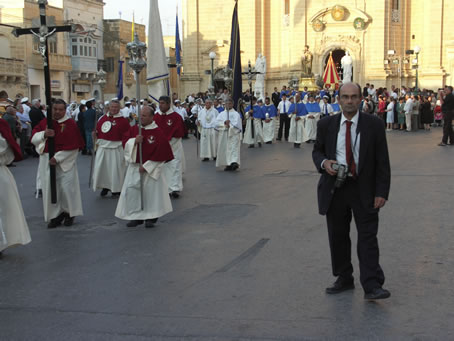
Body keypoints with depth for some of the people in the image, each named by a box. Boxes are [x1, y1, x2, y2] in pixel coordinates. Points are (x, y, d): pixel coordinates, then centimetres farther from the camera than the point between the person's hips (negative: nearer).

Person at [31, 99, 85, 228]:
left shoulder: (70, 124, -5)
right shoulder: (44, 122, 9)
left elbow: (74, 146, -10)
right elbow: (33, 138, 5)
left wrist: (58, 158, -15)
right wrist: (44, 134, -16)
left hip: (65, 161, -4)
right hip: (47, 161, 4)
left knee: (66, 188, -2)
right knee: (50, 188, 4)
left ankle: (69, 214, 17)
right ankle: (56, 215, 14)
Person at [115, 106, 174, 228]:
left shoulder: (158, 133, -11)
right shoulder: (133, 129, 5)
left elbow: (161, 152, -14)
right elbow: (125, 142, 4)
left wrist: (146, 166, -15)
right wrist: (134, 141, -18)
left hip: (151, 168, -4)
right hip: (134, 166, 5)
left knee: (151, 191, 1)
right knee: (131, 190, 0)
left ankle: (150, 217, 14)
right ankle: (136, 216, 11)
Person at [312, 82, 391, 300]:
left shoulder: (374, 125, -2)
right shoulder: (326, 125, 4)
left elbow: (382, 161, -2)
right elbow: (317, 150, 16)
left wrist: (381, 192, -9)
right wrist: (323, 162, -8)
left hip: (364, 190, -2)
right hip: (334, 188, 3)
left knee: (367, 237, -4)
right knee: (337, 236, 10)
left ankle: (372, 286, -3)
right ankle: (344, 280, 24)